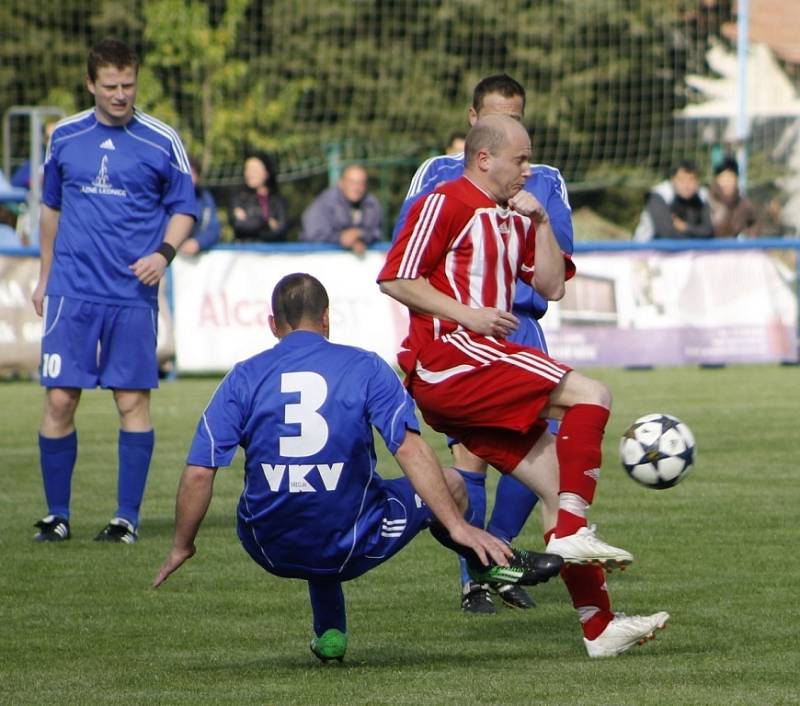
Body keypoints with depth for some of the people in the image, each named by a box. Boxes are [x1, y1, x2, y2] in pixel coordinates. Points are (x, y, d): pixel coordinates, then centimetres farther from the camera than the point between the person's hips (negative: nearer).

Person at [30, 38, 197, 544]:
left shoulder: (162, 141, 0)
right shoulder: (65, 137, 7)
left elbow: (184, 208, 6)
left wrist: (164, 253, -12)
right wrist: (45, 276, 21)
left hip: (133, 292, -2)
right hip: (72, 289, 2)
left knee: (133, 401, -2)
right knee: (60, 400, -3)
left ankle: (128, 516, 6)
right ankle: (57, 515, 8)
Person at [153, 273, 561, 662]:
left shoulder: (243, 378, -1)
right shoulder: (365, 368, -4)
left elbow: (198, 473, -6)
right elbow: (411, 451, -14)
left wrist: (181, 547, 6)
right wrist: (457, 525, -13)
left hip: (273, 552, 2)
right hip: (351, 550, -2)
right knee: (448, 486, 20)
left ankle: (328, 634, 33)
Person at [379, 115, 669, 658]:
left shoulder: (512, 219, 23)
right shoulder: (446, 204, -5)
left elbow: (552, 287, 21)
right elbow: (395, 278, -11)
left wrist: (541, 224, 9)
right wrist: (466, 315, -17)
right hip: (450, 358, -9)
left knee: (557, 484, 5)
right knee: (591, 395, -19)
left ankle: (599, 626, 6)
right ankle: (572, 531, -21)